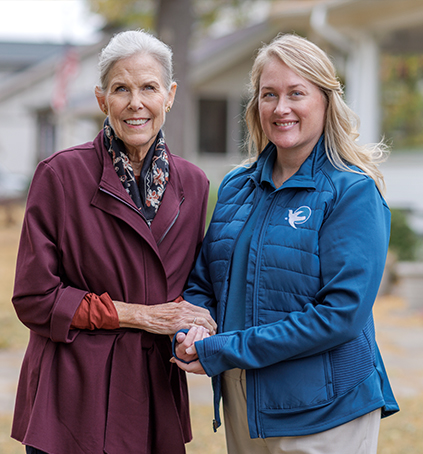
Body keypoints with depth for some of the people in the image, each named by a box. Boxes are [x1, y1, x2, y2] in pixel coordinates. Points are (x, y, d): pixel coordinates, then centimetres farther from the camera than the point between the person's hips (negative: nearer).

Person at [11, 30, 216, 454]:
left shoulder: (192, 184, 5)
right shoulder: (61, 175, -9)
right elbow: (34, 298, -10)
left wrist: (192, 328, -8)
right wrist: (142, 315, -13)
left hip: (157, 396, 4)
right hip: (75, 399, -4)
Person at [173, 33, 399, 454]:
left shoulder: (353, 193, -11)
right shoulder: (236, 187, 8)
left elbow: (342, 312, -19)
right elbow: (201, 282, 14)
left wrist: (225, 352, -20)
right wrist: (190, 333, -10)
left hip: (324, 416, -5)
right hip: (240, 407, 6)